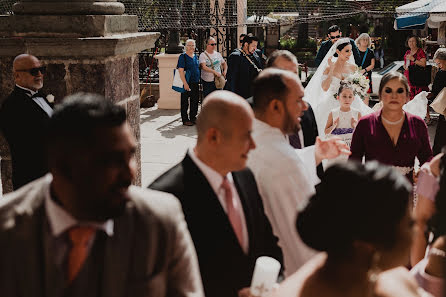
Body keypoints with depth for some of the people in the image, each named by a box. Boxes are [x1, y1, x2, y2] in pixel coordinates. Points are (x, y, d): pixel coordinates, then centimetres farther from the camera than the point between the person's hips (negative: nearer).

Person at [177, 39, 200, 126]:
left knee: (195, 101, 11)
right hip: (186, 83, -7)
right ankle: (185, 120, 7)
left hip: (195, 83, 7)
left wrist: (198, 81, 17)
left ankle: (193, 118, 23)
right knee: (185, 102, 0)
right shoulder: (183, 56, -8)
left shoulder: (195, 56, 13)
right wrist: (185, 83, -20)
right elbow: (181, 71, -14)